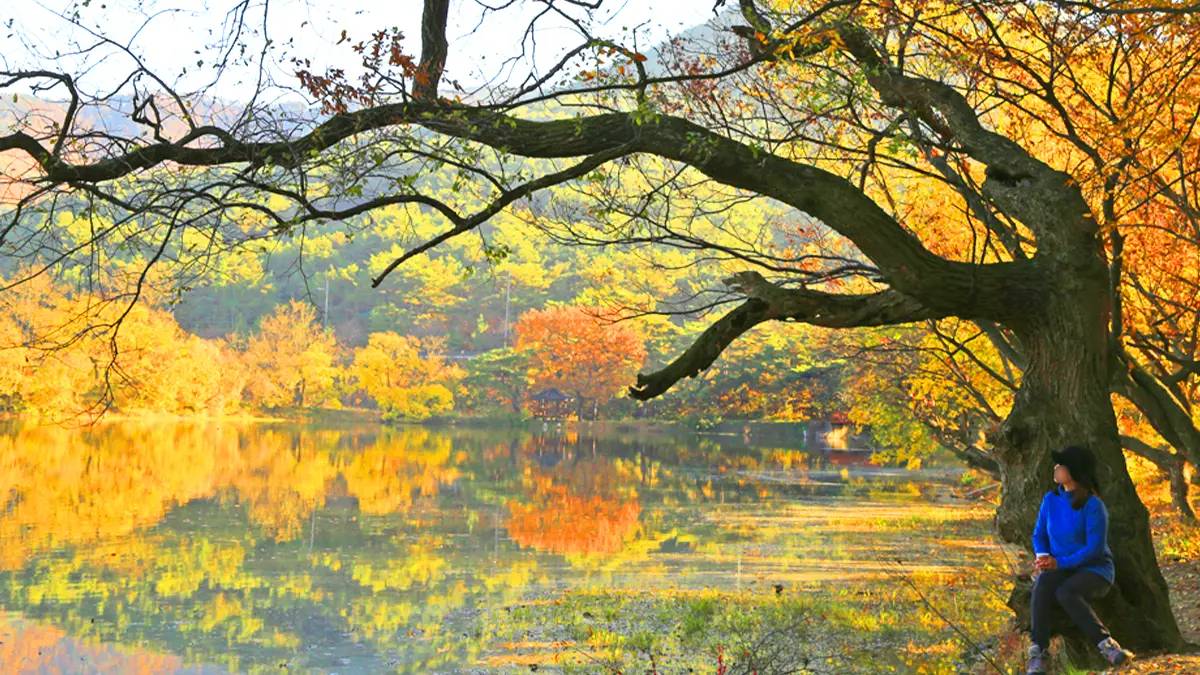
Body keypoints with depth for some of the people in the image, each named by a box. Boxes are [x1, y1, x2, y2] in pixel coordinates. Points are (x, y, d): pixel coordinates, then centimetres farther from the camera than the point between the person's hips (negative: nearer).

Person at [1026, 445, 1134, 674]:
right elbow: (1039, 535, 11)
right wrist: (1042, 557, -11)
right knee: (1043, 583, -31)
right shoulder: (1050, 500, 5)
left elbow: (1095, 549, -17)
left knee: (1065, 592, -36)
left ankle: (1105, 643, -26)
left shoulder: (1093, 505, -13)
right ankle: (1038, 651, -34)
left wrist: (1060, 562, -23)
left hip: (1094, 569, -4)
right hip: (1060, 569, 4)